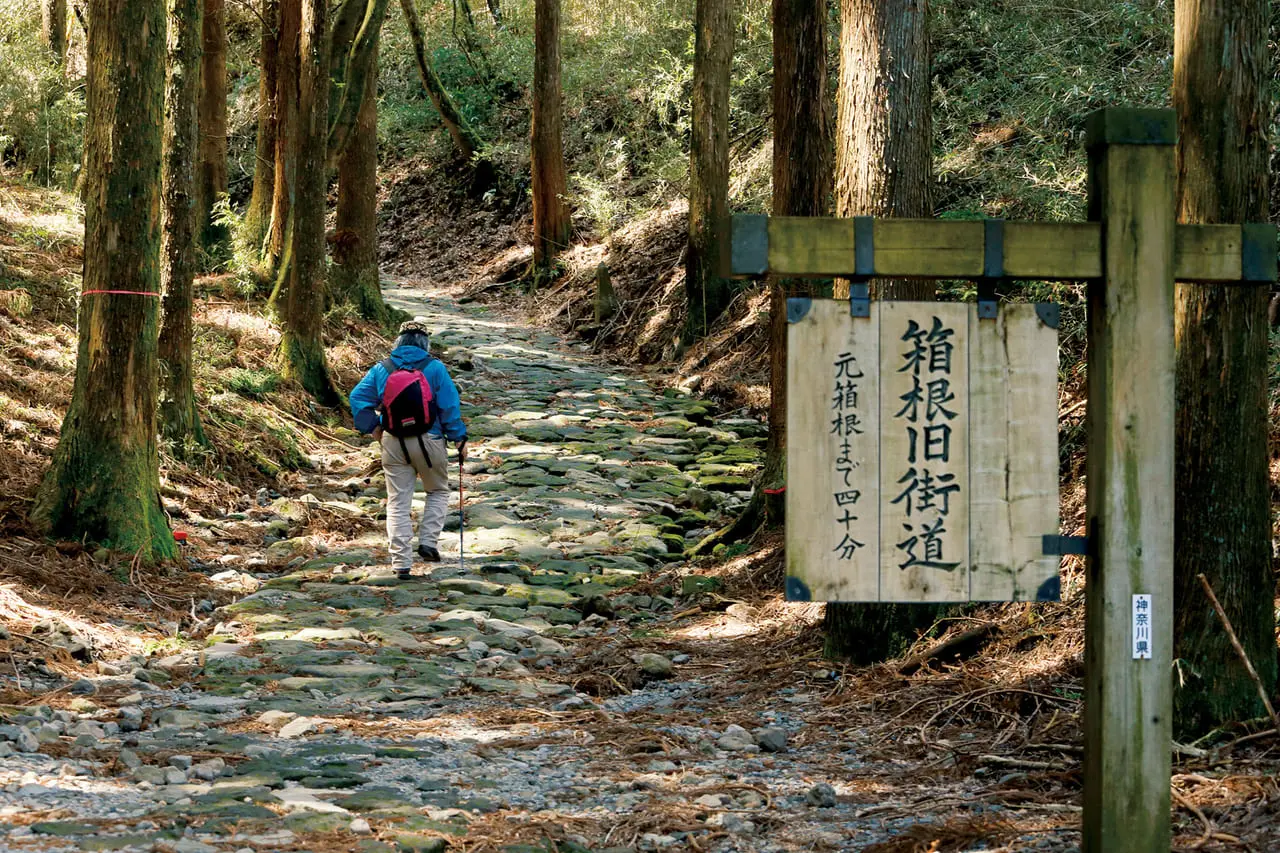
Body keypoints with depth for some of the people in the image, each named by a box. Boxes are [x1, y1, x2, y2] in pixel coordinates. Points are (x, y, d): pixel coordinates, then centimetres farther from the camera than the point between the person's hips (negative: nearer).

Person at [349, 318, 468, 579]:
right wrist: (459, 439, 2)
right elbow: (450, 406, -6)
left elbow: (358, 397, 3)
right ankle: (428, 541, 3)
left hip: (393, 444, 2)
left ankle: (401, 561, 1)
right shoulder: (435, 368, -7)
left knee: (397, 502, 6)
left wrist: (371, 427, 9)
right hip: (429, 441, -2)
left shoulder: (381, 369, 1)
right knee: (438, 492, 19)